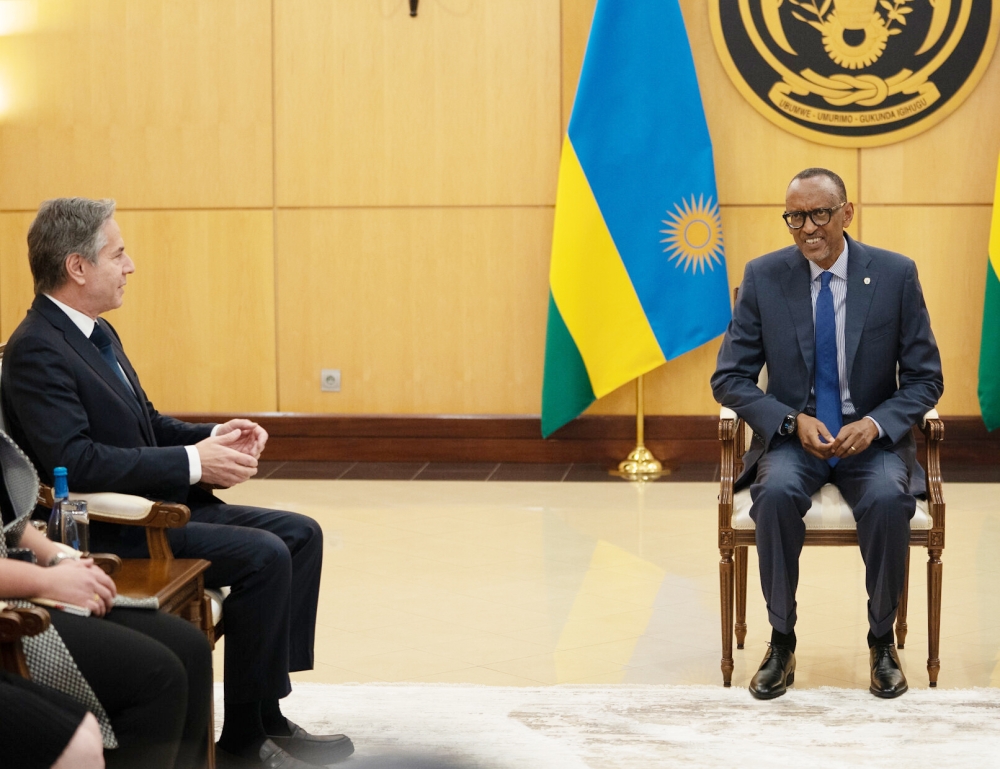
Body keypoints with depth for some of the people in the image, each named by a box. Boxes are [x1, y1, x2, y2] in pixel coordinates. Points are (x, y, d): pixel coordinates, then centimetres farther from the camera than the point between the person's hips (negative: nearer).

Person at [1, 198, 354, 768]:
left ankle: (266, 716, 4)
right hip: (109, 532, -10)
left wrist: (213, 438, 3)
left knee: (302, 535, 4)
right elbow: (73, 461, -26)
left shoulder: (98, 334, 15)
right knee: (264, 556, -23)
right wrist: (193, 462, -23)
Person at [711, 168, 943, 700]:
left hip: (871, 438, 0)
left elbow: (925, 378, 1)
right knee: (777, 493, -33)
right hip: (791, 437, 1)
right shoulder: (763, 277, -2)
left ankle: (882, 641, -12)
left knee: (889, 498, -33)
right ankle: (782, 643, -16)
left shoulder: (896, 275, -4)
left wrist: (875, 424, -18)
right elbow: (729, 378, 0)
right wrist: (792, 421, -17)